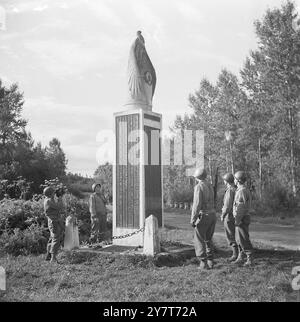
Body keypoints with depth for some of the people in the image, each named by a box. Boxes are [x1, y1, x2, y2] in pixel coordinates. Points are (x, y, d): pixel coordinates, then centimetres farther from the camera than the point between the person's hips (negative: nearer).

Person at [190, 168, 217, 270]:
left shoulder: (198, 187, -14)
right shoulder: (210, 186, 12)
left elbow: (197, 204, -20)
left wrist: (193, 219, -16)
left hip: (203, 216, -8)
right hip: (212, 215, 8)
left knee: (199, 241, 2)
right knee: (208, 240, 17)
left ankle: (204, 263, -2)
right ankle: (210, 262, 14)